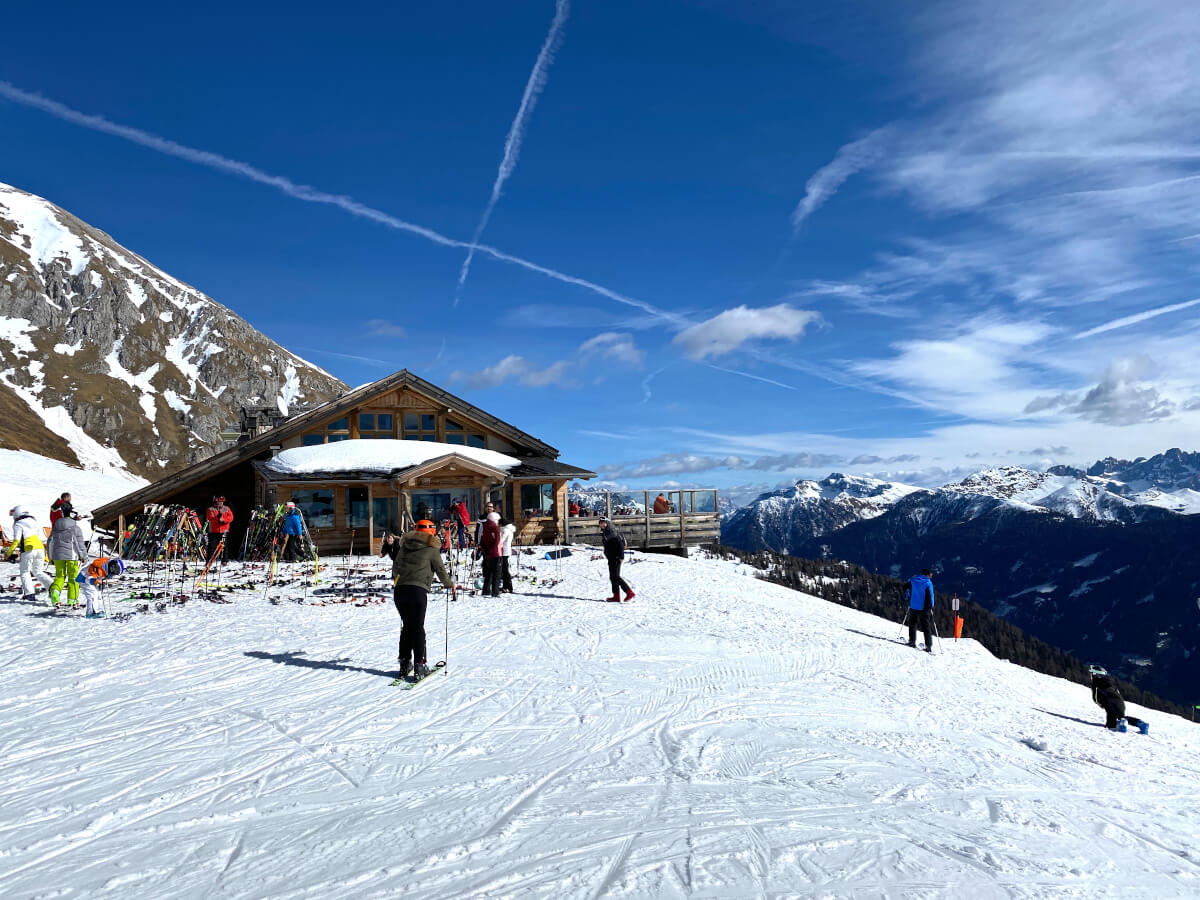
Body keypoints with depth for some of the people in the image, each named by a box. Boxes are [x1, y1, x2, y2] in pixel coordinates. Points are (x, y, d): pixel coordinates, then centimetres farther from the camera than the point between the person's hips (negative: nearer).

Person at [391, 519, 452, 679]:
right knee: (418, 628, 1)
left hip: (399, 590, 5)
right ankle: (419, 665, -3)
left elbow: (395, 567, 24)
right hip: (418, 590, -5)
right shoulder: (431, 550, 2)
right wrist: (448, 584, 25)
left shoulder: (404, 547, 17)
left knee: (407, 626, 15)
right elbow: (441, 570, 7)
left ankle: (404, 663, 16)